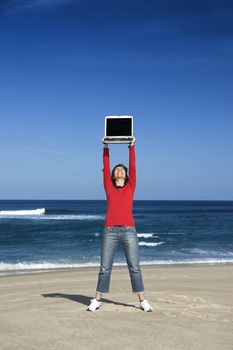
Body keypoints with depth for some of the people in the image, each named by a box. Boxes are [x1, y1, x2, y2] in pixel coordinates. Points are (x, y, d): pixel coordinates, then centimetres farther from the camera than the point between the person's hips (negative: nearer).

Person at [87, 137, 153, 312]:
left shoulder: (131, 186, 11)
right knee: (105, 267, 5)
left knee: (135, 267, 2)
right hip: (110, 231, 0)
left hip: (129, 231, 0)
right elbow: (106, 168, 7)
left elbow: (133, 167, 6)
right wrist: (106, 147, 6)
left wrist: (132, 146, 4)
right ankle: (97, 300, 15)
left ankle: (143, 301, 10)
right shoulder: (109, 187, 11)